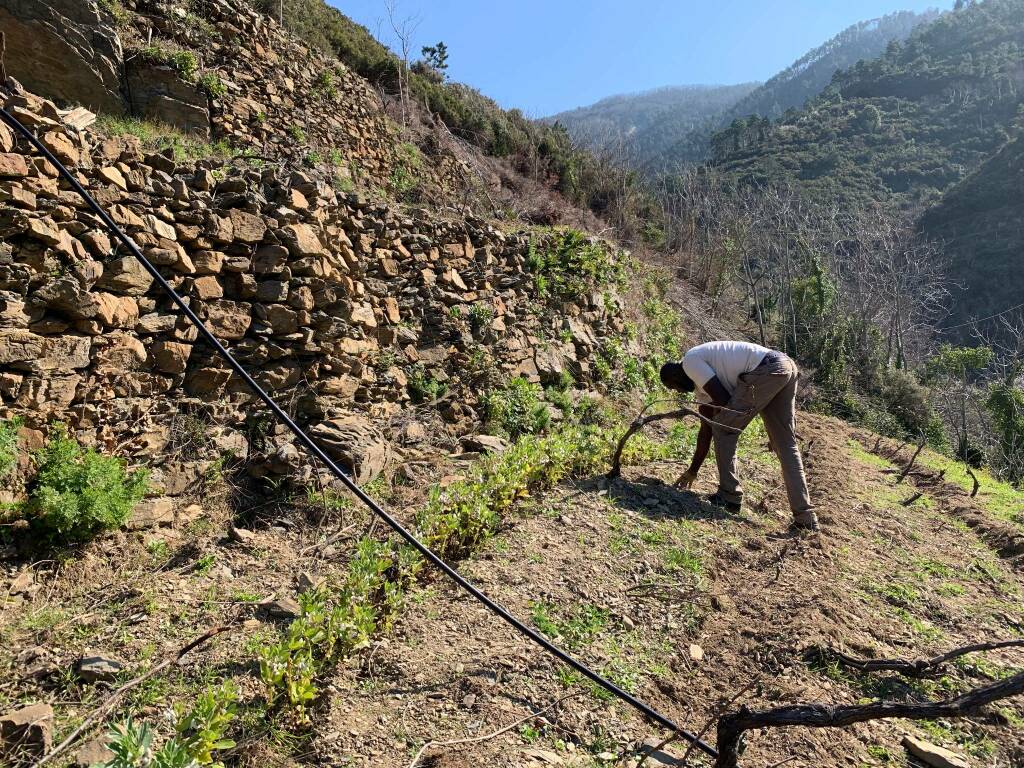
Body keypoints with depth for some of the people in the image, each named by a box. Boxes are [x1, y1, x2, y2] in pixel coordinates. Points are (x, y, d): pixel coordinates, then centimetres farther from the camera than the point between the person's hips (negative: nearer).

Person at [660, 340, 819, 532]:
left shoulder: (690, 361, 3)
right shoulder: (701, 382, 28)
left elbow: (723, 400, -8)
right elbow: (706, 428, 30)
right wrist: (692, 471, 35)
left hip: (766, 370, -10)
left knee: (724, 429, 1)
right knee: (787, 445, 11)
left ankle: (729, 496, 8)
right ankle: (805, 517, 12)